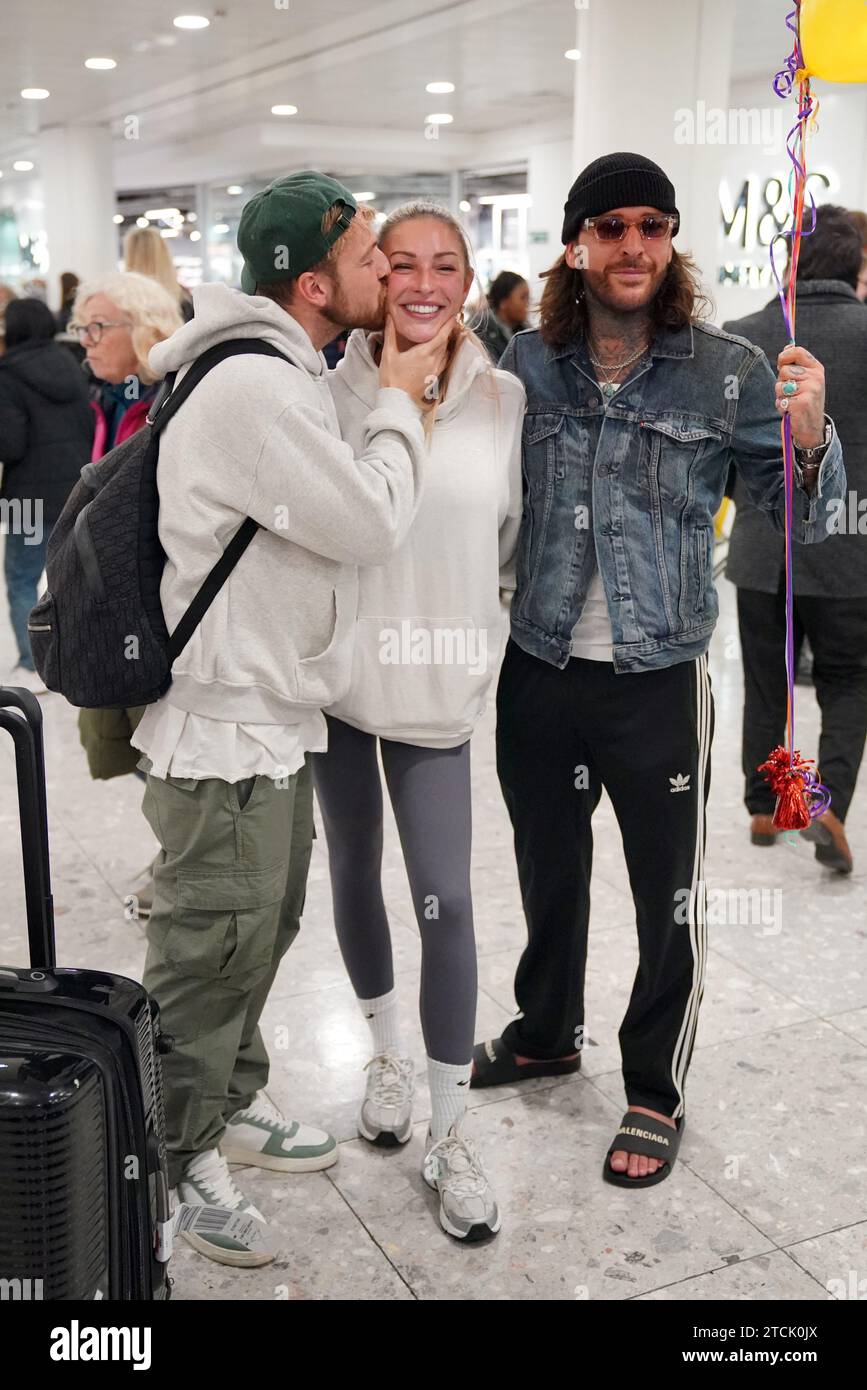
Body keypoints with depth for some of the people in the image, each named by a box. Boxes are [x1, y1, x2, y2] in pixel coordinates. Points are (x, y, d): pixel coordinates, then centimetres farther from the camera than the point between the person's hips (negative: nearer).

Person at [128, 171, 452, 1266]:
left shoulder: (282, 375, 10)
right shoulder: (252, 391, -24)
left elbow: (332, 514, 16)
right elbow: (371, 523, -20)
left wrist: (394, 396, 7)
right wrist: (398, 401, -6)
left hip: (275, 717, 10)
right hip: (226, 734, -10)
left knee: (263, 930, 22)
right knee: (212, 951, 5)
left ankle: (232, 1103, 42)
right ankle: (178, 1160, 26)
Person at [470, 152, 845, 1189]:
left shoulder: (725, 372, -7)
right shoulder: (528, 364, 0)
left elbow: (799, 519, -5)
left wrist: (809, 438, -24)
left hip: (658, 680, -3)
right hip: (539, 671, 3)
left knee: (670, 898, 9)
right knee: (547, 868, 21)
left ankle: (654, 1094, 30)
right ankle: (547, 1032, 45)